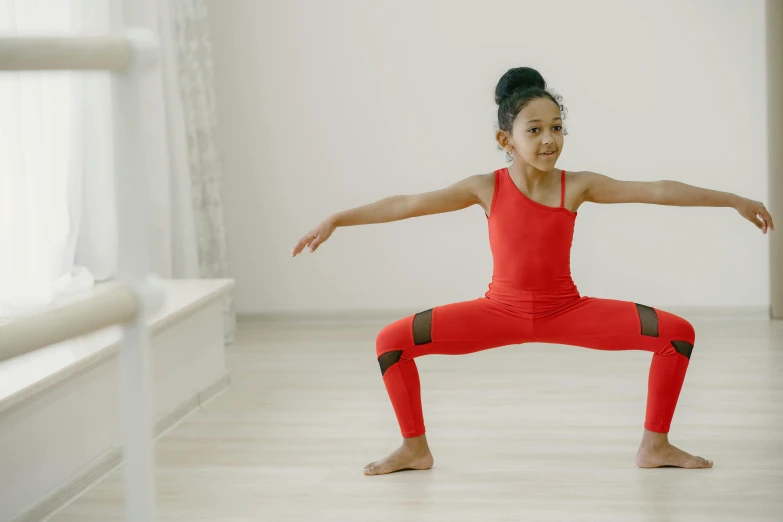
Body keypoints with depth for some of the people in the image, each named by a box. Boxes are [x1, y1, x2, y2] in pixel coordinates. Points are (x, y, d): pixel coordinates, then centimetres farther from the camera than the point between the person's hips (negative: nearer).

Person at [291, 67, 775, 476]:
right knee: (392, 341, -15)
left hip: (567, 311, 0)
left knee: (679, 333, -14)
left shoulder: (577, 186, -11)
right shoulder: (487, 188, -11)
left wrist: (733, 200, -12)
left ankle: (655, 445, 5)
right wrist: (335, 219, -13)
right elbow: (407, 204, -10)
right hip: (500, 310, 0)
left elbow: (656, 190, -13)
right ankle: (416, 448, 7)